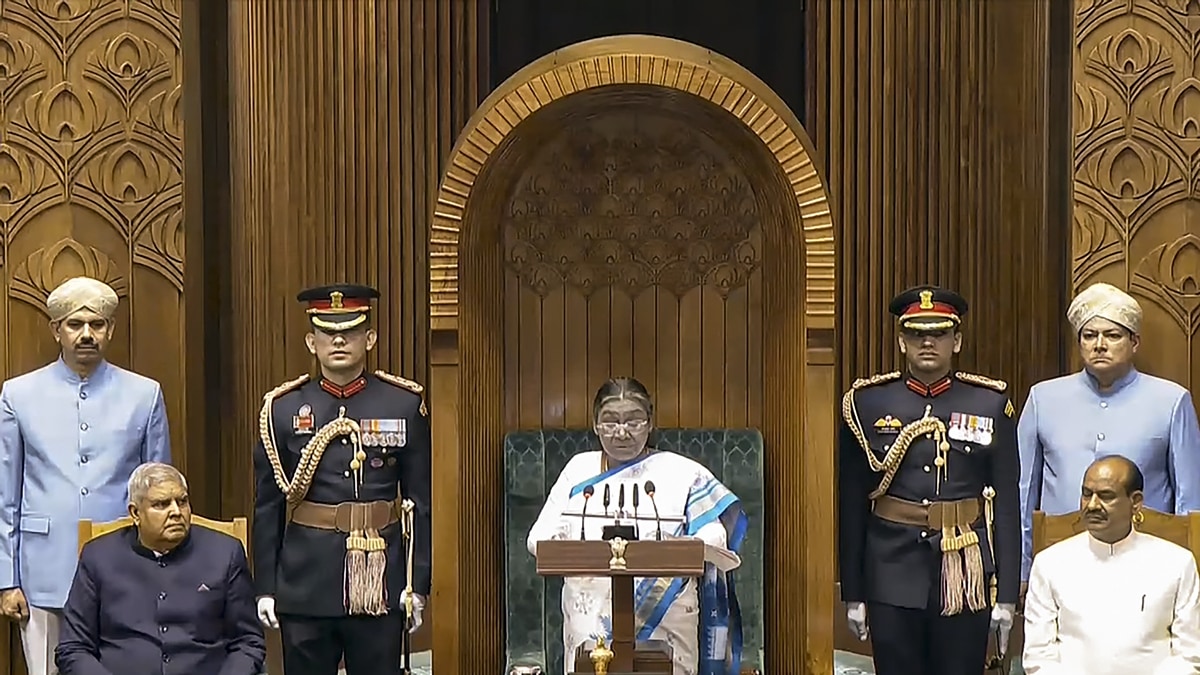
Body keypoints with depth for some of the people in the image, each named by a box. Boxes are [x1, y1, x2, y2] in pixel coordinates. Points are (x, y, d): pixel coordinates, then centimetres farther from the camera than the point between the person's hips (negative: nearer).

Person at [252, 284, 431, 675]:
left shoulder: (405, 404, 2)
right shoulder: (283, 408, 3)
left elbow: (420, 501, 3)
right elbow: (267, 505, 5)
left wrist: (418, 584, -1)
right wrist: (265, 588, 2)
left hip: (380, 586, 0)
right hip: (305, 586, 0)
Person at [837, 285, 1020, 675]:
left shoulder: (991, 405, 3)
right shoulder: (867, 403, 2)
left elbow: (1007, 504, 2)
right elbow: (850, 505, 3)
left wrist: (1007, 595, -1)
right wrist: (853, 594, 2)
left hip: (966, 576, 0)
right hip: (892, 578, 0)